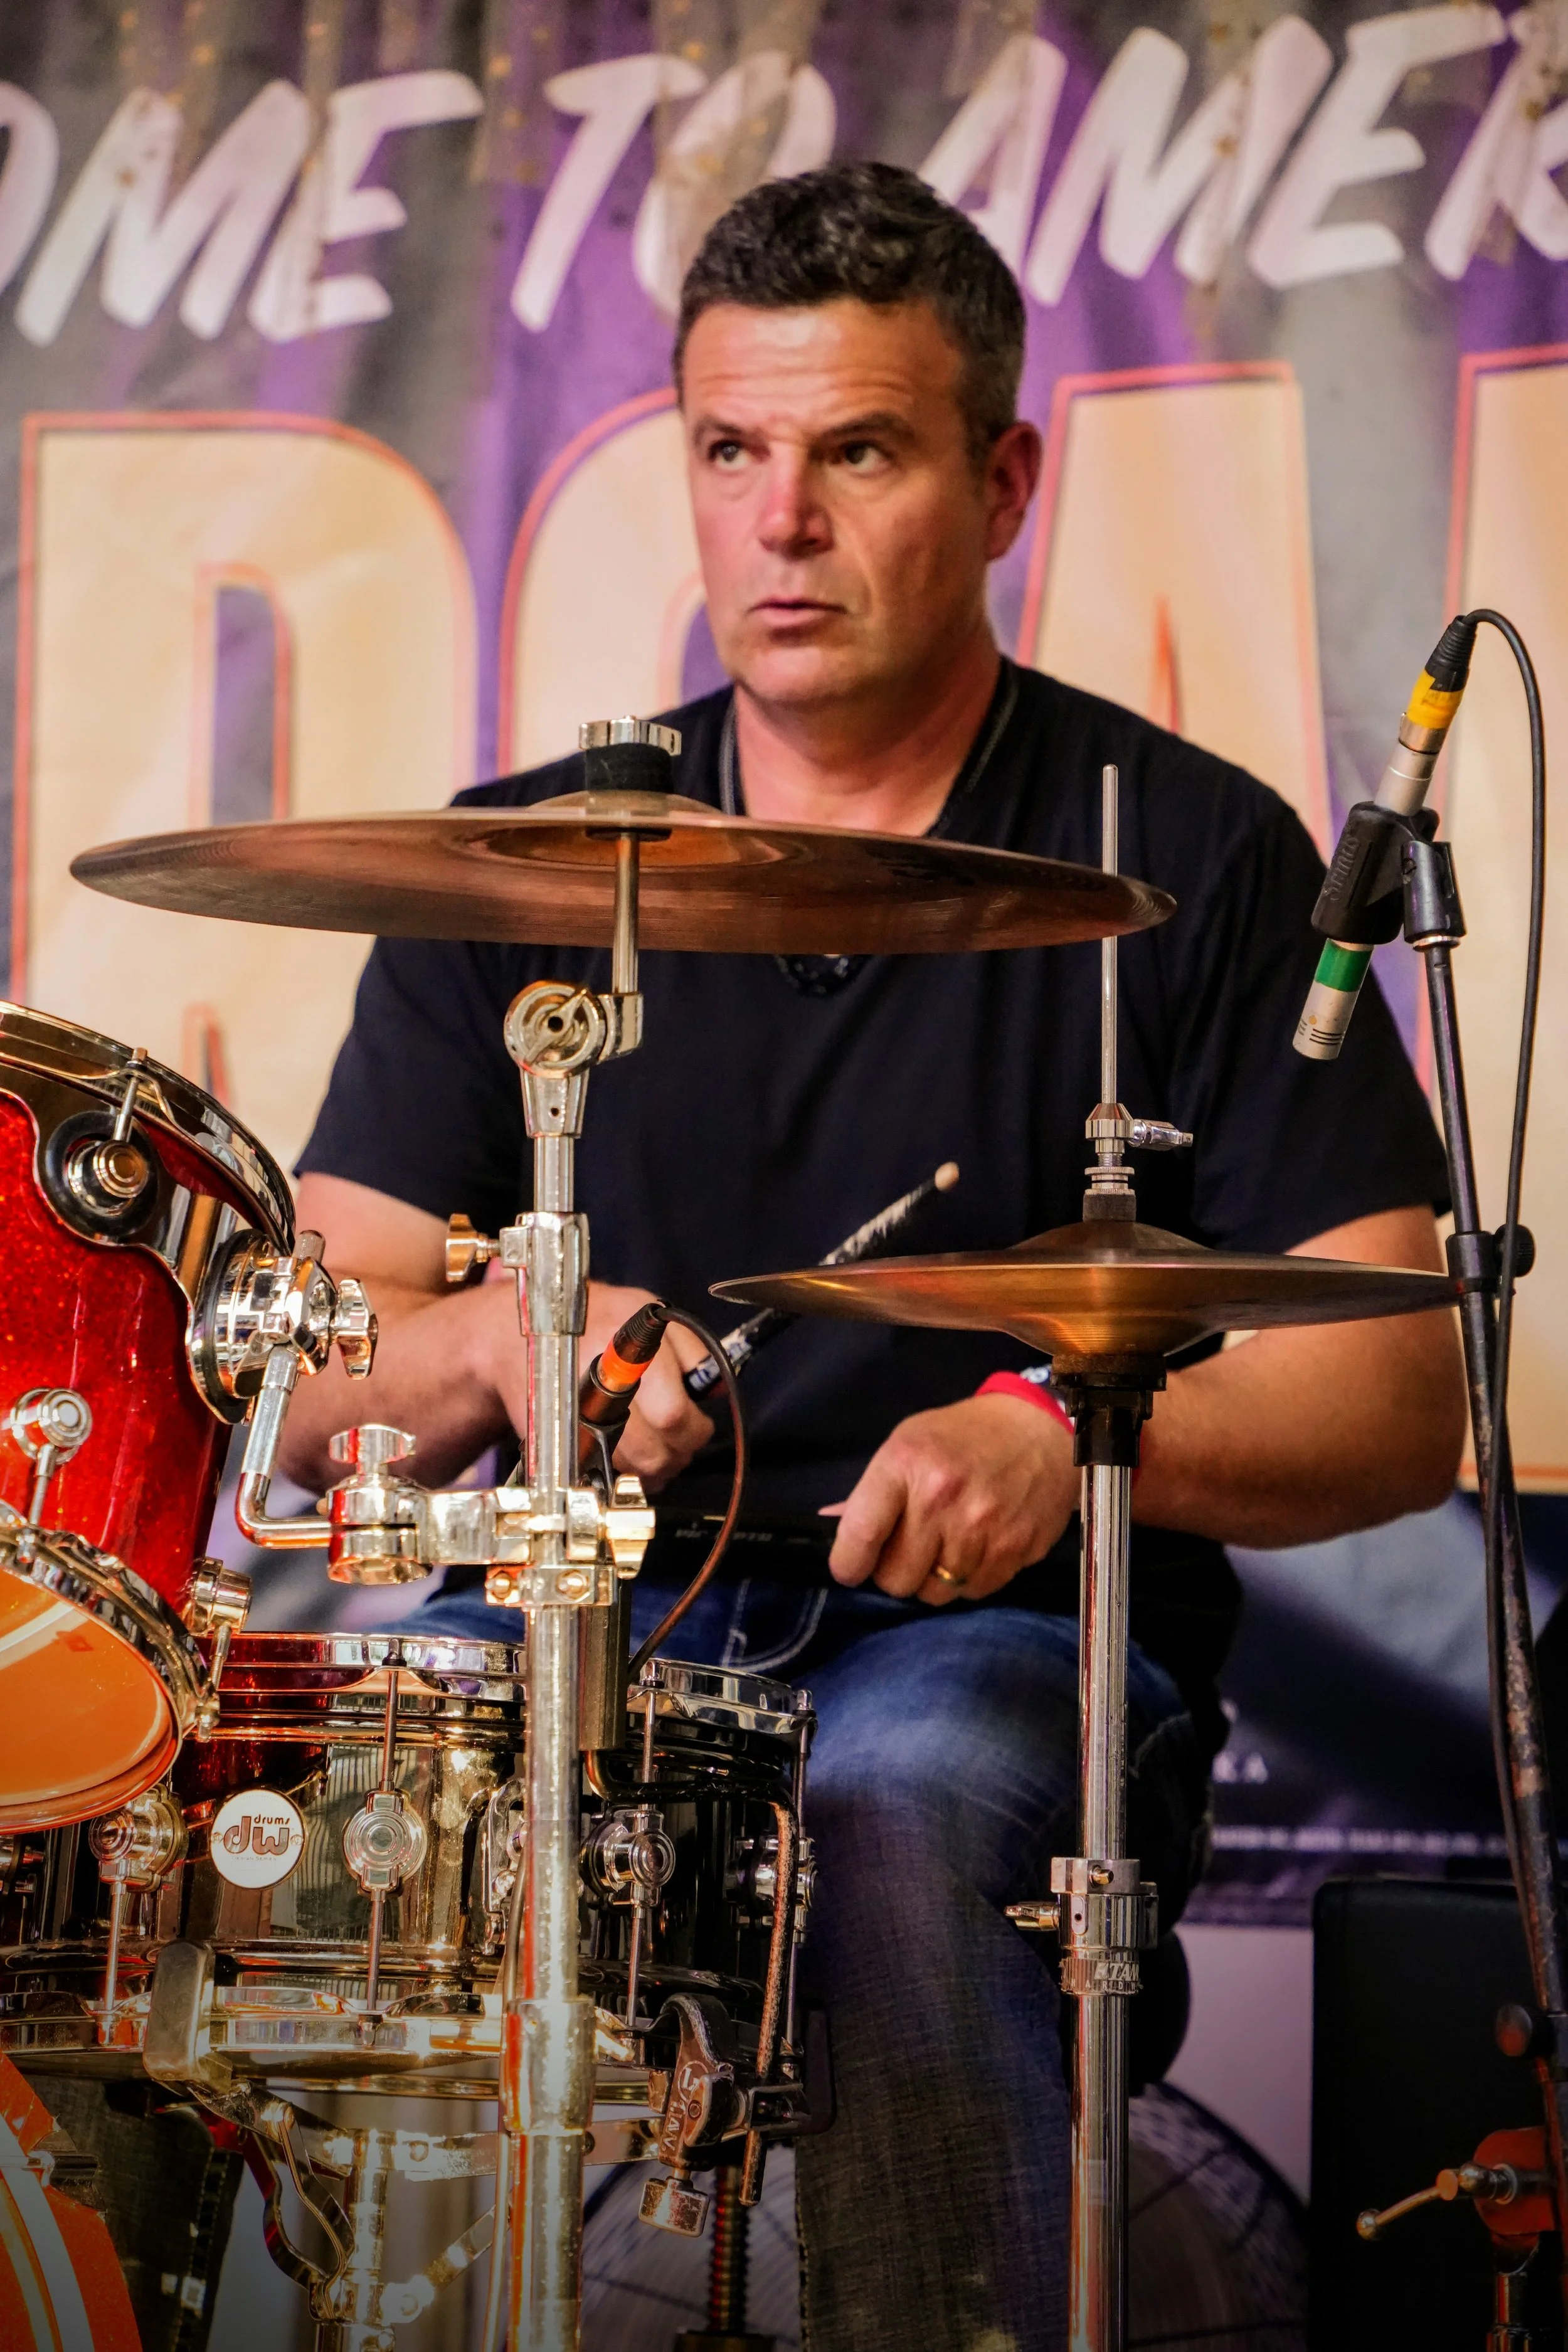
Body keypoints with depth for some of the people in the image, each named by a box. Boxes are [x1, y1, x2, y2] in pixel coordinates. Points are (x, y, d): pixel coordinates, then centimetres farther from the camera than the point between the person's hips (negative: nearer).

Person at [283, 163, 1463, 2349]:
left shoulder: (1187, 861, 1)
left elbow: (1403, 1392, -5)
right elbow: (311, 1385, 5)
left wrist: (1071, 1433, -24)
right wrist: (495, 1346, -18)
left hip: (1005, 1637, -2)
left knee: (903, 1820, -37)